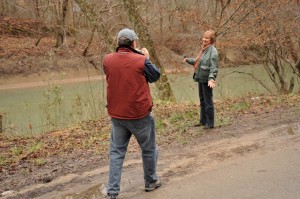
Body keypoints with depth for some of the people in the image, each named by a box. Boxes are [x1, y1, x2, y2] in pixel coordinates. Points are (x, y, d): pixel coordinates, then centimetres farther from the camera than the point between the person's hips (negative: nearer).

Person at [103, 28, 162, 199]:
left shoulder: (107, 60, -3)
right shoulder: (141, 60, -14)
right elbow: (156, 76, 1)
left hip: (117, 115, 4)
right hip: (140, 114, -3)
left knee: (117, 152, 13)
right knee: (149, 149, 17)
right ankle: (151, 182, 32)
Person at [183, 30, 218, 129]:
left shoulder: (212, 51, -14)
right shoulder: (204, 49, 13)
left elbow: (213, 67, -23)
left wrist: (211, 78, -34)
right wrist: (188, 60, 37)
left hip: (206, 80, -9)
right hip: (200, 79, 9)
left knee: (208, 102, -2)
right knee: (202, 101, 16)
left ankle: (210, 123, 7)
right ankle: (203, 121, 27)